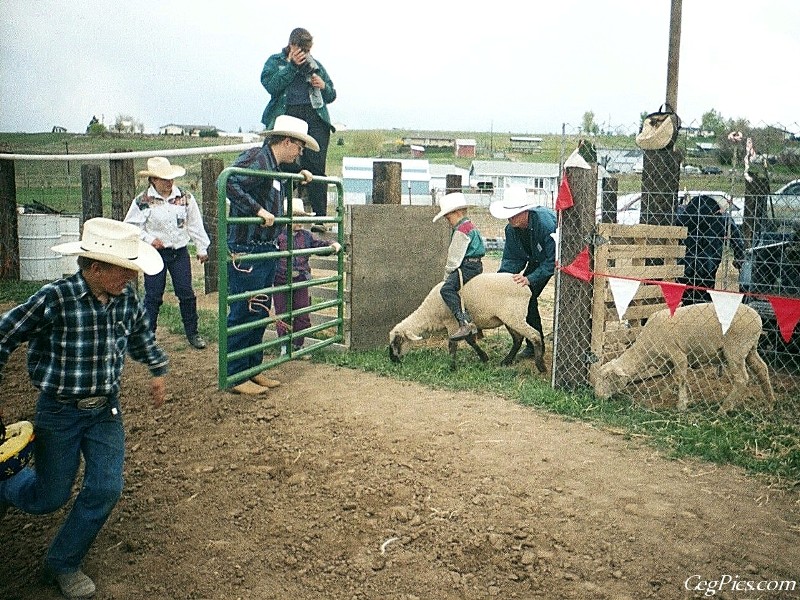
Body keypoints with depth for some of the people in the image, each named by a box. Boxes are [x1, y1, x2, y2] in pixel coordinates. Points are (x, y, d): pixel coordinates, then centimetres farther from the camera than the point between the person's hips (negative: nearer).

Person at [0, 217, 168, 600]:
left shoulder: (127, 297, -7)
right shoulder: (54, 299, -23)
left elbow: (140, 334, 15)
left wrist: (158, 370, 22)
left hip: (106, 410, 4)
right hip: (59, 412, -4)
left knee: (106, 489, -1)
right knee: (51, 496, 10)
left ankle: (63, 565, 23)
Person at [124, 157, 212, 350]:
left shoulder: (185, 198, 2)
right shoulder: (143, 201, -7)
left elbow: (195, 225, 8)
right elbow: (130, 225, 0)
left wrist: (202, 249, 10)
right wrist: (149, 239, -11)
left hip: (180, 251, 2)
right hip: (156, 253, -2)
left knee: (186, 294, 4)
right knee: (153, 296, 2)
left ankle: (192, 332, 17)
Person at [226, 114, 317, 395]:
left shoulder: (275, 167, 16)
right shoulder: (256, 157, -13)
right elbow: (229, 182, -27)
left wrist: (297, 176, 24)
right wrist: (258, 209, -26)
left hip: (267, 251, 10)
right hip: (246, 252, -10)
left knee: (260, 313, 15)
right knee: (243, 313, -4)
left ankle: (252, 369, 26)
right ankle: (234, 376, 5)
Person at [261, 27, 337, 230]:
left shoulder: (315, 64, 23)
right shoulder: (275, 61, 15)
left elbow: (332, 96, 25)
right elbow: (271, 86, -6)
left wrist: (323, 86, 3)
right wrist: (291, 65, -5)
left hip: (315, 118, 2)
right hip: (285, 116, -2)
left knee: (315, 167, -9)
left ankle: (319, 218, -11)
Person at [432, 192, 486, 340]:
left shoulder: (461, 230, -12)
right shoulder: (470, 227, 22)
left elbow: (455, 257, -14)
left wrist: (447, 276, -4)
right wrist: (450, 274, 24)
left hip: (468, 266, -11)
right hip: (475, 265, 11)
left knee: (447, 289, -25)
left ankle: (465, 323, -38)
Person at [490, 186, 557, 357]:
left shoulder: (546, 223, -39)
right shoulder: (511, 229, -18)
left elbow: (554, 259, -35)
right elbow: (512, 259, -9)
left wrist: (531, 278, -41)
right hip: (538, 259, 6)